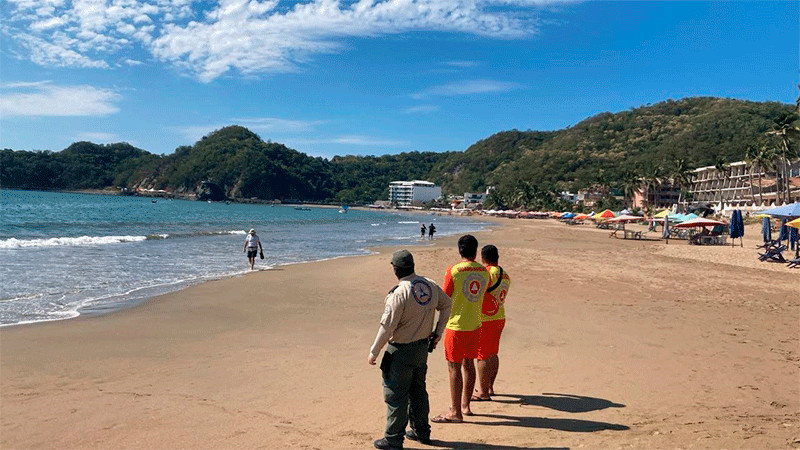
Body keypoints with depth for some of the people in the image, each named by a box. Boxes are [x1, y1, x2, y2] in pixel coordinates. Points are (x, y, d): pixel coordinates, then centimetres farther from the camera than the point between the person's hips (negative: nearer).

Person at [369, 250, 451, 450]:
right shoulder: (430, 285, -1)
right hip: (423, 347, 8)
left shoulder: (399, 293, -23)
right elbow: (446, 304, 14)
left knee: (395, 395, 4)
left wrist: (373, 352, -10)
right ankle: (421, 431, 33)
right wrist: (438, 332, 19)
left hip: (401, 351, -8)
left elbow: (387, 327, -21)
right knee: (418, 390, 21)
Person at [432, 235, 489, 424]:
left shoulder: (453, 271, -15)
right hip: (475, 325, 6)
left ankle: (455, 412, 4)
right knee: (468, 363, 17)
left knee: (454, 367, 0)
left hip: (456, 325, -6)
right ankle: (465, 405, 27)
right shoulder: (484, 271, 1)